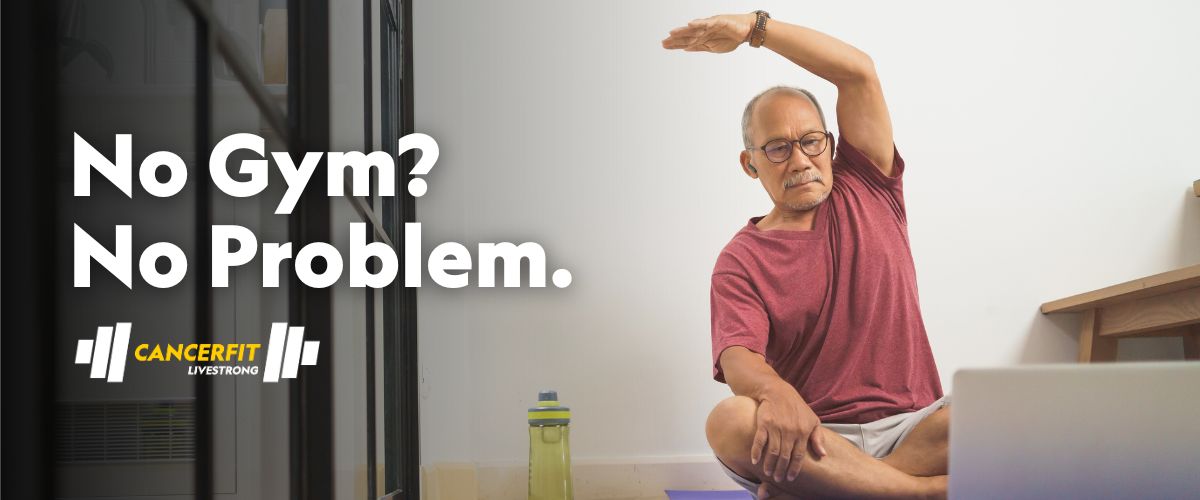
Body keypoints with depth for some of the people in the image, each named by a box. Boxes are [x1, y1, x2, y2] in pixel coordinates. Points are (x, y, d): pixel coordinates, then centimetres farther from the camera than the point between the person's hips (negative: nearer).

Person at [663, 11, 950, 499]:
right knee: (729, 422, -35)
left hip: (913, 426, 2)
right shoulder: (740, 261, 6)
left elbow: (859, 71, 4)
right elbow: (736, 357, -13)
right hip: (817, 438, -1)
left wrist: (754, 26, 0)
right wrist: (775, 392, -38)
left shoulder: (866, 193, 13)